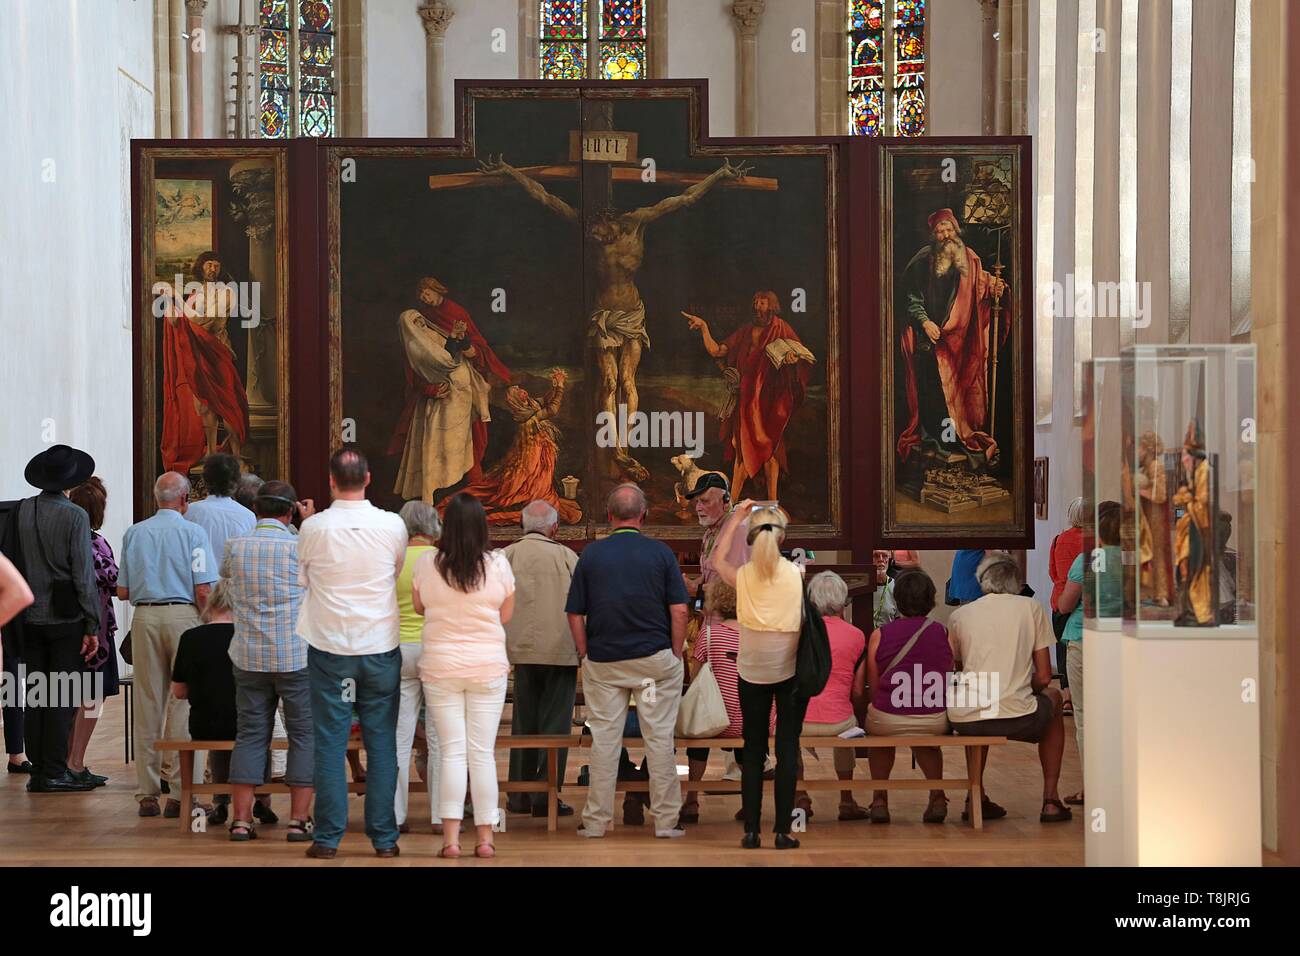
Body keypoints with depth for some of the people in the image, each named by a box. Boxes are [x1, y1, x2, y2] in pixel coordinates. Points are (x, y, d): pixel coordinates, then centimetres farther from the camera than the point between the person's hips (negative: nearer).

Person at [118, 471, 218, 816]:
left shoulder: (134, 533, 8)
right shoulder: (193, 533, -3)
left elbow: (122, 591, 7)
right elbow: (203, 591, -9)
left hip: (144, 617, 3)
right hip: (182, 615, -3)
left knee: (147, 705, 7)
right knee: (185, 703, 0)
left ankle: (147, 792, 9)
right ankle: (182, 791, -3)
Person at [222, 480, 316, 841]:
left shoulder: (234, 547, 0)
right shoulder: (299, 547, -9)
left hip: (249, 658, 3)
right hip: (296, 656, -3)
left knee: (250, 733, 9)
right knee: (304, 734, 5)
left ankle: (241, 819, 5)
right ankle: (299, 819, 1)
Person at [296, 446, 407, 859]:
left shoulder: (314, 527, -8)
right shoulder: (392, 526, -5)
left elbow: (301, 578, 7)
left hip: (329, 647, -1)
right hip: (381, 647, 1)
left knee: (329, 743, 5)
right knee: (381, 744, 7)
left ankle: (328, 837, 5)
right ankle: (384, 837, 9)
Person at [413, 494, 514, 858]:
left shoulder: (426, 565, -5)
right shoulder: (498, 565, -7)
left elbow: (418, 607, 11)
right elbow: (506, 616, 5)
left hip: (440, 667, 0)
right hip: (488, 667, 0)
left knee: (451, 752, 2)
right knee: (483, 753, 5)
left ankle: (450, 837, -3)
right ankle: (485, 837, 7)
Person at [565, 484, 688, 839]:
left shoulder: (591, 554, 0)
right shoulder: (661, 553, -3)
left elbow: (575, 615, 1)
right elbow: (679, 611, -5)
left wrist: (585, 656, 9)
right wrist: (676, 656, 5)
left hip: (602, 661, 1)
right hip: (655, 658, -1)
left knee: (604, 740, 5)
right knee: (659, 739, 4)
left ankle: (596, 822, 8)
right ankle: (665, 820, 7)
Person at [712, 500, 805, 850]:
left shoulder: (743, 576, -6)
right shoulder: (796, 574, -8)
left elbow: (718, 558, 15)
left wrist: (735, 519, 22)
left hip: (752, 672, 1)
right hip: (790, 670, -1)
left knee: (753, 751, 9)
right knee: (787, 751, 3)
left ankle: (751, 831, 6)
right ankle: (783, 831, 0)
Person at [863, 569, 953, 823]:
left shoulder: (880, 635, -3)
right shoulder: (944, 633, 0)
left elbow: (873, 689, 4)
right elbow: (950, 685, 10)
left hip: (888, 721, -1)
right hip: (936, 722, 1)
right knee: (927, 742, 38)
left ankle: (880, 798, 29)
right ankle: (937, 796, 25)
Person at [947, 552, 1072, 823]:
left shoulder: (960, 615, 11)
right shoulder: (1032, 608, 6)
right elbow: (1044, 678, 4)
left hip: (965, 720, 2)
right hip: (1017, 718, -2)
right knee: (1053, 698, 33)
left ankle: (975, 797, 30)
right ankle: (1050, 799, 28)